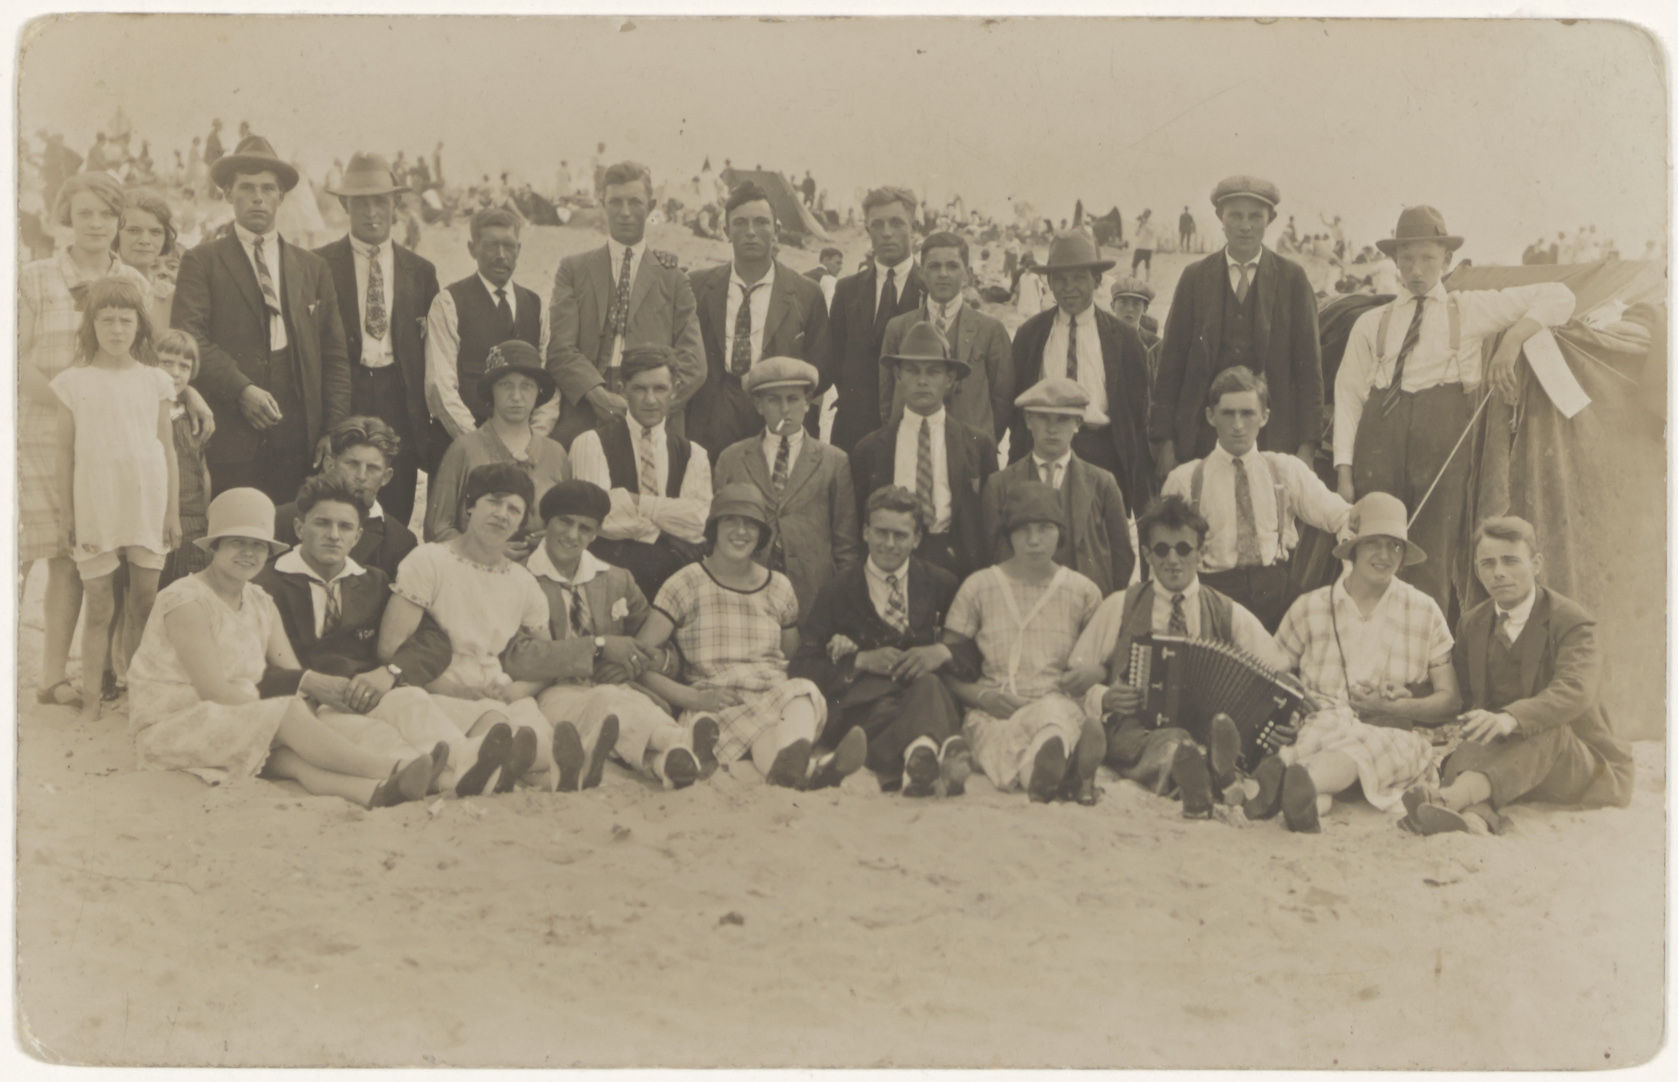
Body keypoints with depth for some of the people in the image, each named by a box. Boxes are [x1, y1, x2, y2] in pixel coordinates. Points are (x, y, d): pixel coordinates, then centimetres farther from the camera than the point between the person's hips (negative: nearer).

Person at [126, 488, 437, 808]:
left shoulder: (262, 605, 12)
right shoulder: (186, 601, -13)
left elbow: (291, 674, 1)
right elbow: (213, 691, -20)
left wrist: (313, 683, -22)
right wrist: (279, 709, -20)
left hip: (237, 727, 6)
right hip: (170, 730, -6)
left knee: (288, 753, -29)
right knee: (288, 711, -29)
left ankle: (372, 790, -56)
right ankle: (391, 768, -38)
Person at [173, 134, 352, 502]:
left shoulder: (314, 268, 19)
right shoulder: (201, 262, 10)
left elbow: (334, 357, 15)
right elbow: (189, 339, -3)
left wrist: (335, 432, 4)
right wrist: (241, 389, -16)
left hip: (299, 440, 3)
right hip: (232, 440, -2)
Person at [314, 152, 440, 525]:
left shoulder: (420, 270, 12)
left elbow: (433, 345, 12)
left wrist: (425, 410, 3)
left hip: (399, 401, 2)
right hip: (341, 397, -2)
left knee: (397, 515, 1)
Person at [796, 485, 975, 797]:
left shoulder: (940, 584, 21)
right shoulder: (839, 591, 19)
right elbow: (805, 665, 9)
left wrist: (942, 653, -6)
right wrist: (862, 660, -7)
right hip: (865, 698, -1)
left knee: (927, 684, -38)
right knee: (885, 711, -39)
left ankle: (921, 757, -66)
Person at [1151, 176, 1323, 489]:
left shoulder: (1292, 278, 7)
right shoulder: (1195, 277, 9)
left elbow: (1309, 365, 5)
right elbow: (1170, 362, 7)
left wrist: (1307, 445, -2)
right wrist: (1164, 440, 1)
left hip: (1273, 435, 0)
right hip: (1204, 434, 1)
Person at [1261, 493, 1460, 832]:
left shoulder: (1423, 612, 15)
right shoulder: (1309, 609, 14)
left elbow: (1451, 699, 12)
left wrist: (1395, 706, -7)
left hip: (1394, 733, 0)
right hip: (1323, 726, 1)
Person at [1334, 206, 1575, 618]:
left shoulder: (1471, 309, 15)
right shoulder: (1371, 323, 17)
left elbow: (1558, 297, 12)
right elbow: (1348, 394, 10)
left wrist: (1510, 344, -3)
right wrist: (1344, 472, 0)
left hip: (1443, 436, -1)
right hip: (1380, 433, 1)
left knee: (1433, 558, -6)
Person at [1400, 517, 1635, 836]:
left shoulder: (1572, 621, -8)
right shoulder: (1471, 625, 12)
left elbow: (1574, 690, -28)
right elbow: (1459, 697, 11)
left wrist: (1510, 718, -48)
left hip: (1586, 771, -4)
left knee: (1549, 730, -36)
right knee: (1465, 754, -29)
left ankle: (1452, 796, -60)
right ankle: (1474, 814, -65)